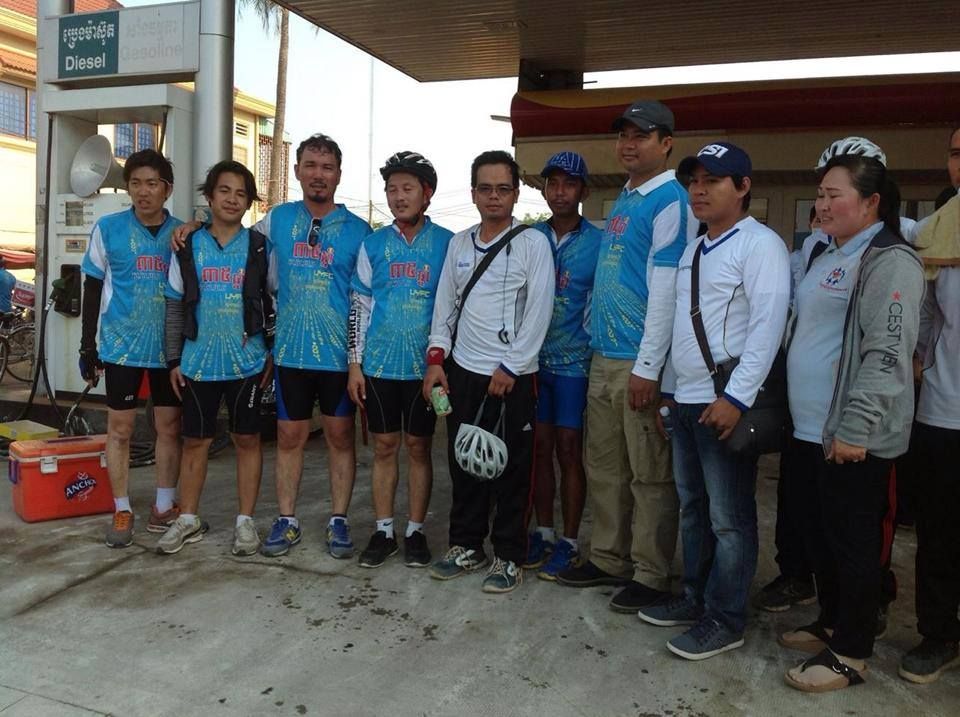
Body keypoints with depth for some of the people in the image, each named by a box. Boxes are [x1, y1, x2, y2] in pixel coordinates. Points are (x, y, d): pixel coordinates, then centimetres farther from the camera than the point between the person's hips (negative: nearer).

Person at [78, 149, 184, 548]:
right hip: (121, 346, -1)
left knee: (170, 428, 7)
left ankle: (164, 507, 21)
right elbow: (93, 289, 5)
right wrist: (87, 346, 2)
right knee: (120, 429, 5)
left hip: (170, 348, 1)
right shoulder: (107, 228, 0)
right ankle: (122, 511, 18)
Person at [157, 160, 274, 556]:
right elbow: (175, 306, 7)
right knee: (194, 440, 9)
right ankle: (188, 519, 23)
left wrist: (273, 353, -3)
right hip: (198, 362, 2)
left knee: (247, 439, 6)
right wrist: (174, 359, 3)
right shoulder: (188, 247, 5)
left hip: (247, 362, -1)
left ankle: (246, 520, 16)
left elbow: (274, 303, 4)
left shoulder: (259, 247, 1)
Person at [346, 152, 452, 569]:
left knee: (418, 448, 7)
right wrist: (355, 363, 2)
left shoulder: (446, 244, 1)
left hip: (425, 365, -1)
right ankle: (383, 532, 19)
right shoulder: (374, 244, 5)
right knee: (384, 447, 8)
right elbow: (359, 306, 7)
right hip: (379, 364, 2)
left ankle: (415, 532, 19)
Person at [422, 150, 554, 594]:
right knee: (464, 462, 11)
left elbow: (539, 310, -9)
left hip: (513, 376, -4)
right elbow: (445, 305, 13)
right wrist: (436, 358, 3)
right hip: (462, 372, 5)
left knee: (511, 469, 3)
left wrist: (510, 367, -12)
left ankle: (509, 557, 17)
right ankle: (466, 546, 27)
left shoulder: (532, 242, -3)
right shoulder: (458, 244, 12)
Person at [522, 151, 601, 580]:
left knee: (569, 451, 2)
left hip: (574, 362, -3)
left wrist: (586, 346, -4)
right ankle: (543, 534, 23)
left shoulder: (598, 243, -3)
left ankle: (569, 542, 14)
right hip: (534, 359, 3)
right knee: (540, 448, 10)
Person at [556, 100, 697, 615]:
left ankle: (651, 574, 15)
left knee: (649, 475, 2)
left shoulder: (671, 201, -9)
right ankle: (608, 558, 28)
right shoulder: (623, 200, 17)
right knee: (604, 467, 15)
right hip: (604, 357, 9)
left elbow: (665, 288, -16)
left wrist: (647, 366, -19)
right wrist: (599, 343, 18)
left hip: (640, 361, -9)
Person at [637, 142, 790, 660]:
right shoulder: (693, 250, 18)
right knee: (692, 508, 16)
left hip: (726, 402, -8)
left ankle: (725, 620, 13)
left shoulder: (760, 244, -8)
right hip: (686, 401, 9)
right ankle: (695, 598, 30)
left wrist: (736, 397, -22)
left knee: (729, 517, 1)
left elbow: (768, 325, -17)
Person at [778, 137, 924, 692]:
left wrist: (855, 428, -25)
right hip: (814, 430, 9)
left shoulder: (890, 261, -12)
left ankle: (851, 652, 16)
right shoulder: (828, 258, 17)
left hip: (856, 440, -9)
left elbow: (887, 352, -21)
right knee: (822, 534, 18)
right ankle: (832, 623, 34)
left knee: (854, 542, 3)